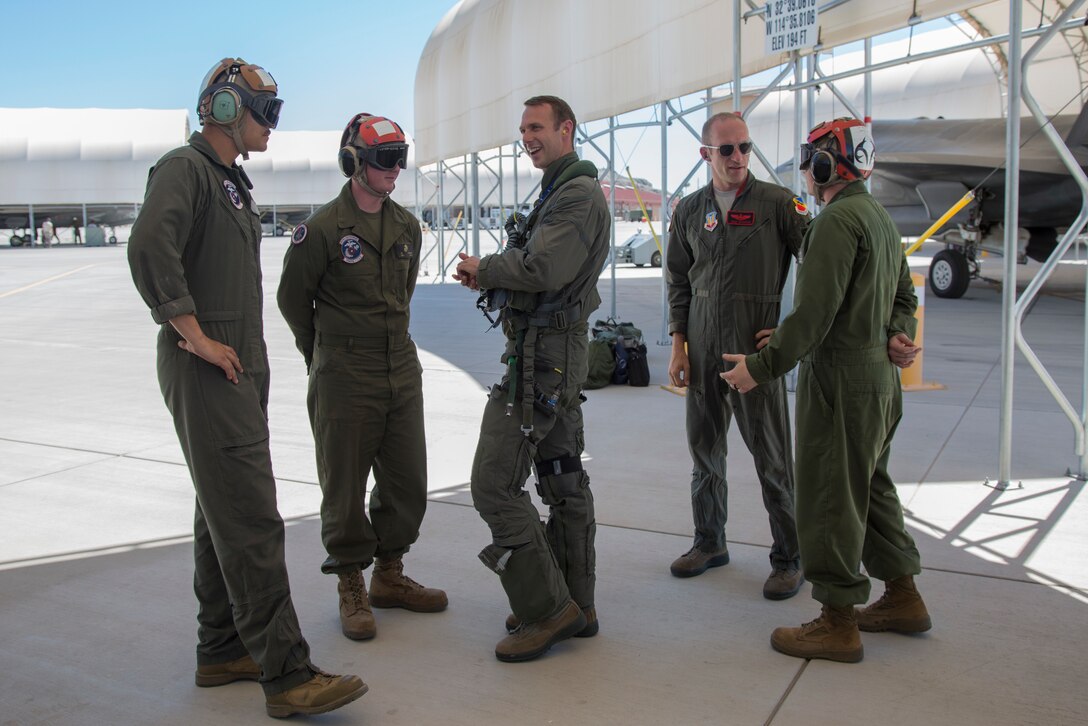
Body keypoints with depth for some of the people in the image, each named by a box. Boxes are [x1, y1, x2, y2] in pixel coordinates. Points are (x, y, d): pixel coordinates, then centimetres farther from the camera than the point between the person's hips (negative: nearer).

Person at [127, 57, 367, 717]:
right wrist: (197, 337, -22)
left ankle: (224, 651, 25)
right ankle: (287, 675, -7)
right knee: (251, 522, -11)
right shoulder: (185, 167, -9)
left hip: (242, 369, 10)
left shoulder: (232, 179, 22)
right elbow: (149, 248, -26)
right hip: (207, 373, -10)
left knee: (224, 514, 14)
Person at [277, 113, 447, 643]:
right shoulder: (323, 228, -10)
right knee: (346, 487, 3)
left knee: (407, 482, 10)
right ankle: (352, 588, 19)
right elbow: (292, 298, 1)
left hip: (403, 371, 6)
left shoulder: (407, 226, 9)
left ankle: (389, 576, 28)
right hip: (345, 379, -6)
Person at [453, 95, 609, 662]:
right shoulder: (559, 192, 20)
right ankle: (575, 605, 24)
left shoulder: (577, 194, -13)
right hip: (557, 353, 11)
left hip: (542, 355, -11)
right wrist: (489, 277, 0)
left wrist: (483, 267, -8)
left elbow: (541, 269, -25)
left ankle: (546, 610, -1)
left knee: (494, 483, -10)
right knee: (563, 479, 13)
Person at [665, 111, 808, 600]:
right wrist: (678, 345, 7)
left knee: (772, 457, 0)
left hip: (756, 349, -4)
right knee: (704, 450, 13)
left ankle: (788, 558, 14)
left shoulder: (777, 203, -4)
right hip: (702, 352, 5)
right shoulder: (688, 211, 9)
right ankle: (710, 543, 29)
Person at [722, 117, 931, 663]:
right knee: (871, 488, 20)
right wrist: (897, 335, 8)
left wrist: (761, 366, -18)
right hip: (880, 375, 10)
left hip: (841, 377, -10)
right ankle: (902, 598, 30)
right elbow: (904, 294, 23)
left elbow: (813, 314, -23)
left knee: (829, 498, -2)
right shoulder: (880, 217, 16)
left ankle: (838, 624, 7)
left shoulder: (837, 221, -17)